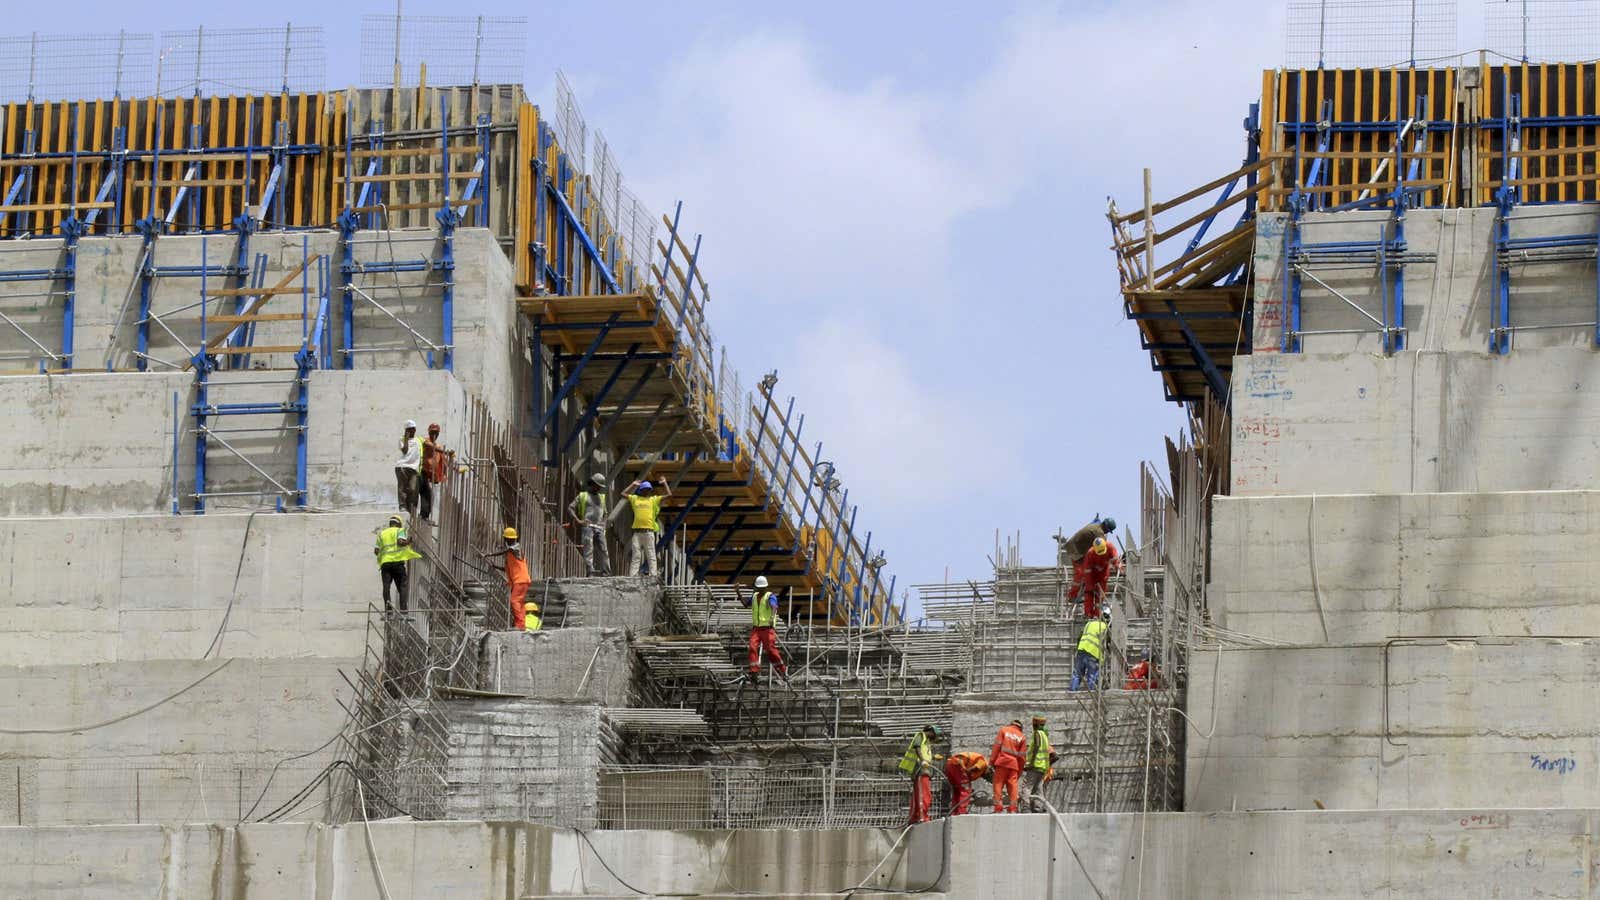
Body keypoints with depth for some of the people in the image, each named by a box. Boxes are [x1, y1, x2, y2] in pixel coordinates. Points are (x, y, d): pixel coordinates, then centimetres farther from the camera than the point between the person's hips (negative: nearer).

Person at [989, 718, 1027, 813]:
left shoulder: (1004, 730, 8)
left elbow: (997, 746, -1)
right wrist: (1019, 772, 14)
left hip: (1002, 762, -2)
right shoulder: (1022, 737, 12)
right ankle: (1012, 809, -1)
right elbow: (1021, 756, 10)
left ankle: (998, 808, -10)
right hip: (1014, 764, 2)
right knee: (1012, 787, 3)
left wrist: (991, 762, -1)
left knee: (998, 785, -2)